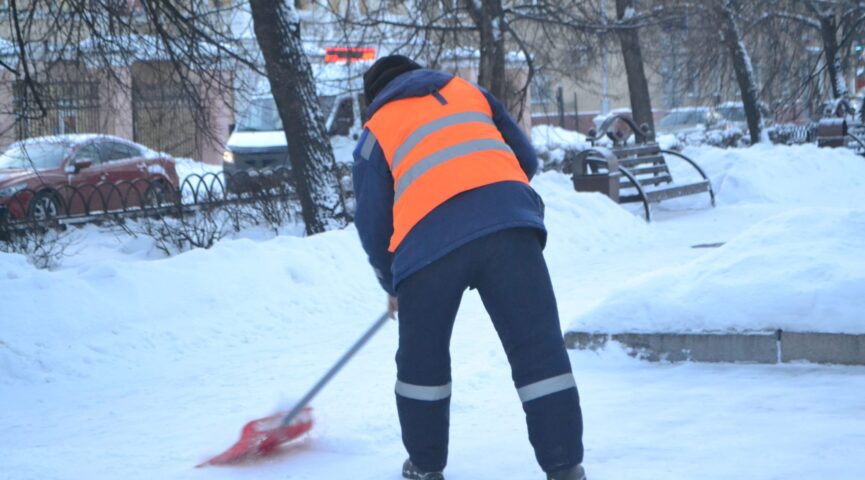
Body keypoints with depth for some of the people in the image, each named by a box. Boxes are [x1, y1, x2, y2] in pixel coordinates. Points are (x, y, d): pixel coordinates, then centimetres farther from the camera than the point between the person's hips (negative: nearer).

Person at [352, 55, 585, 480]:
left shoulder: (375, 132, 23)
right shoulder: (468, 92, 29)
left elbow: (372, 224, 21)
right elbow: (526, 158, 28)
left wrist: (393, 287, 35)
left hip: (428, 234, -1)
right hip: (508, 218, 1)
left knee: (422, 360, 17)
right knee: (539, 348, 2)